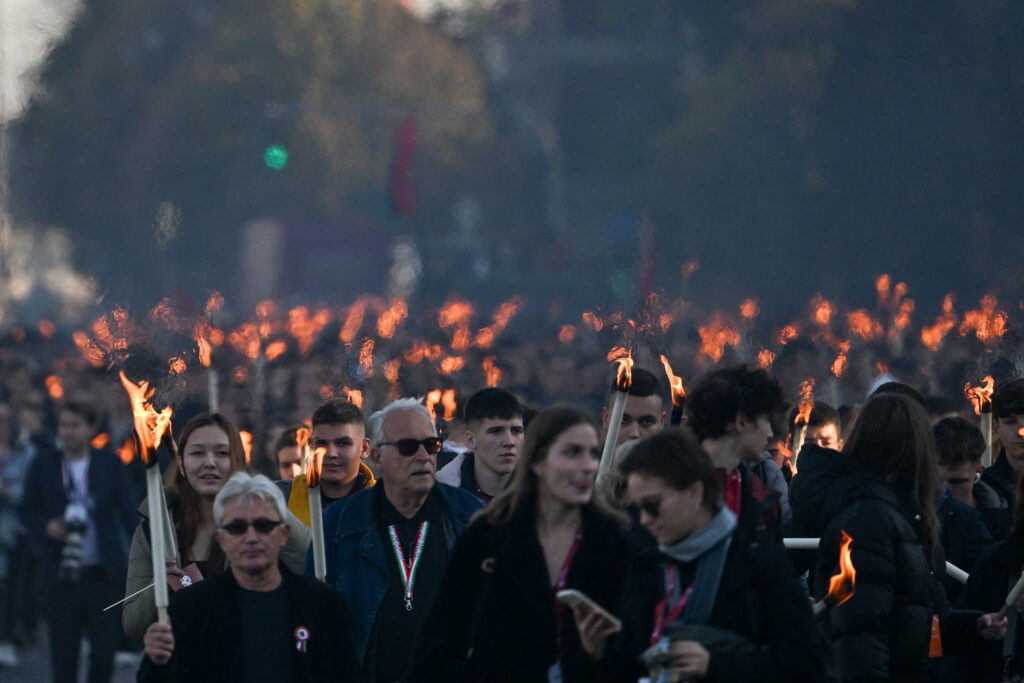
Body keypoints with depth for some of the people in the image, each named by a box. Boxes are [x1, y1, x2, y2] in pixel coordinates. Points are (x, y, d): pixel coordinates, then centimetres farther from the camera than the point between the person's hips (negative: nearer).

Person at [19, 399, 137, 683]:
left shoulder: (110, 464, 4)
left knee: (105, 645, 0)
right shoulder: (44, 465, 3)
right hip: (61, 574, 0)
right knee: (64, 650, 2)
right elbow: (27, 511, 8)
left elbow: (128, 511, 1)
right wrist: (46, 527, -13)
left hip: (102, 572, 0)